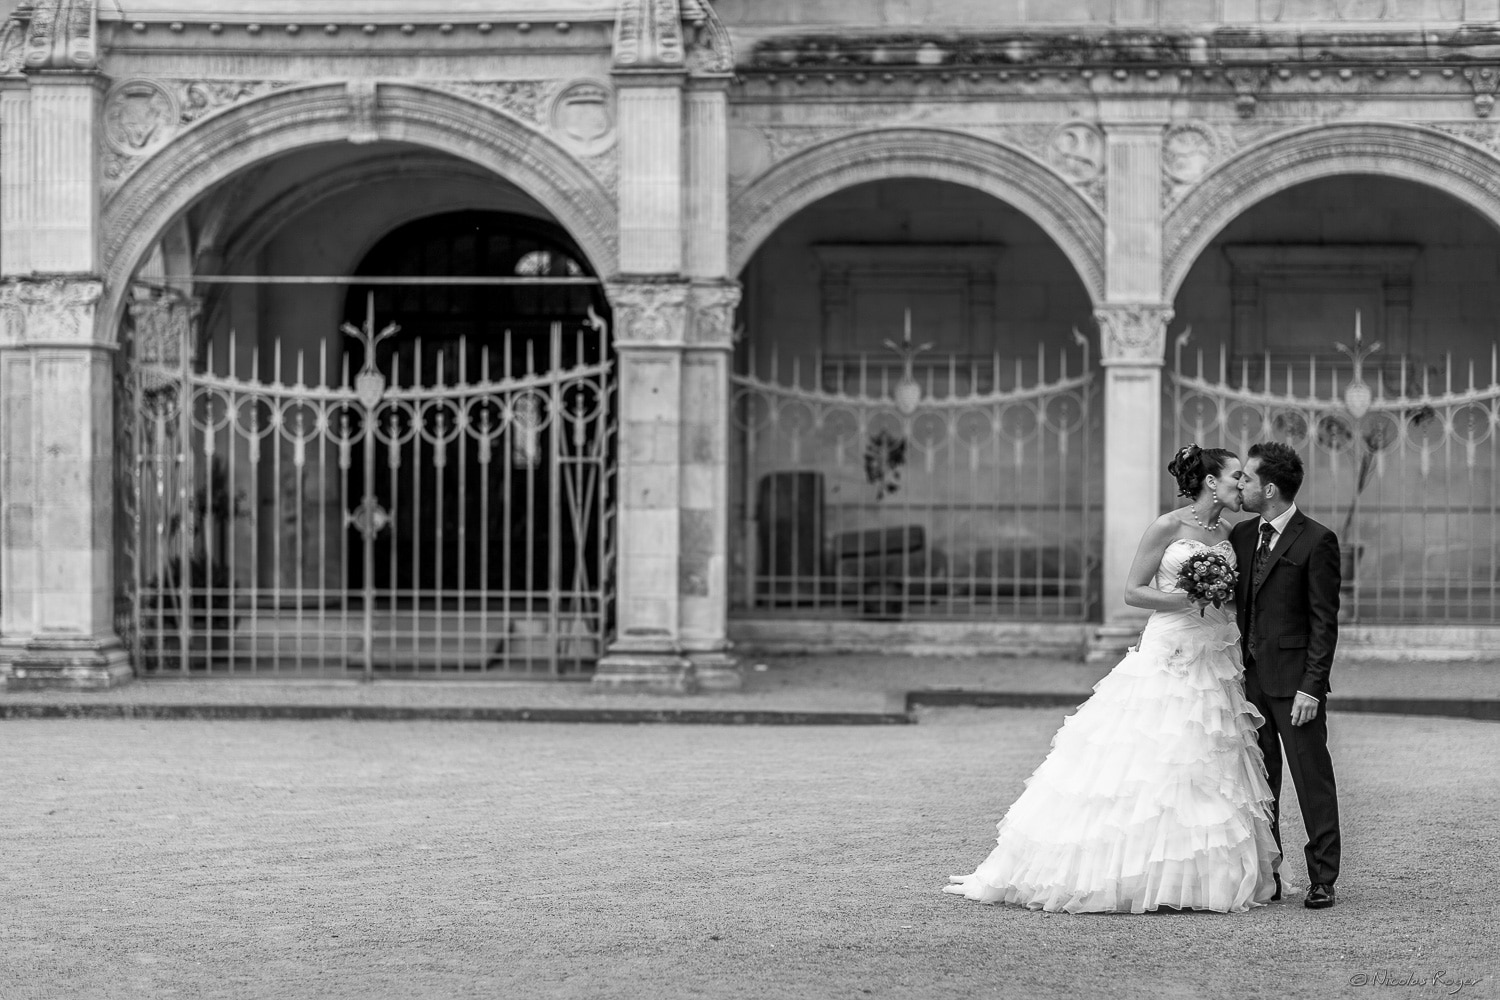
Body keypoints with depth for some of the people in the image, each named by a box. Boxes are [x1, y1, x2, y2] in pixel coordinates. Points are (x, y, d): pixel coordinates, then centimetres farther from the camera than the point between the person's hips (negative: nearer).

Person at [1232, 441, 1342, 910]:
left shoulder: (1316, 541, -9)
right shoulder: (1241, 535, 11)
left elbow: (1324, 621, -10)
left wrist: (1311, 688, -15)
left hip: (1294, 679, -6)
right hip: (1249, 675, 6)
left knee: (1312, 778, -2)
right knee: (1258, 780, 10)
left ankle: (1322, 879, 3)